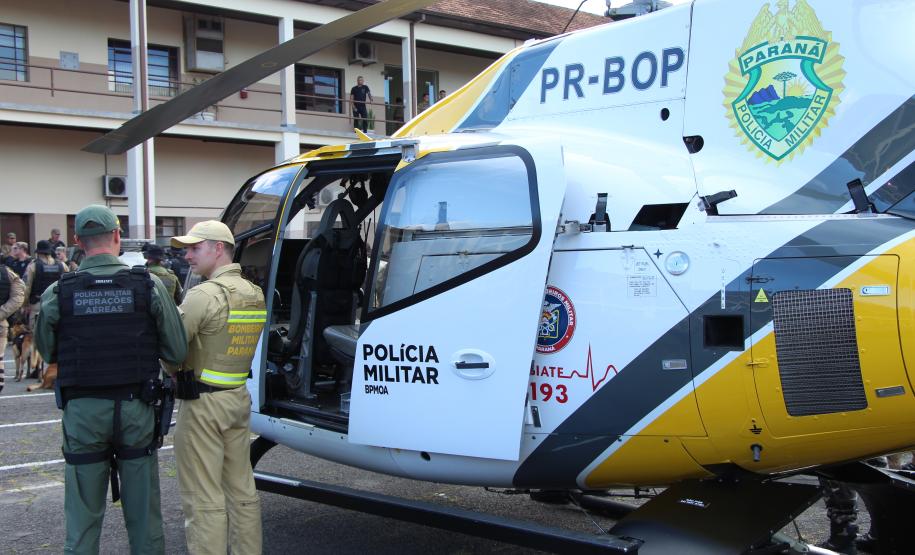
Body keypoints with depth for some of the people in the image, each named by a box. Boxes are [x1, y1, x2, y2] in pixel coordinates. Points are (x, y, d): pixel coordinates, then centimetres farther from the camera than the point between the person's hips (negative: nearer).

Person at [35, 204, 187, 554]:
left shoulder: (57, 294, -8)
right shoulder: (149, 286, -9)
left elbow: (47, 354, 5)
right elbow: (177, 352, -8)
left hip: (82, 411, 0)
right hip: (136, 408, 0)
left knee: (83, 516, 13)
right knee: (144, 514, 14)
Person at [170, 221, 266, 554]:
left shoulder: (204, 295, -17)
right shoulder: (255, 294, 8)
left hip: (204, 404, -8)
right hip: (240, 398, 8)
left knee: (203, 499, 0)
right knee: (242, 490, 16)